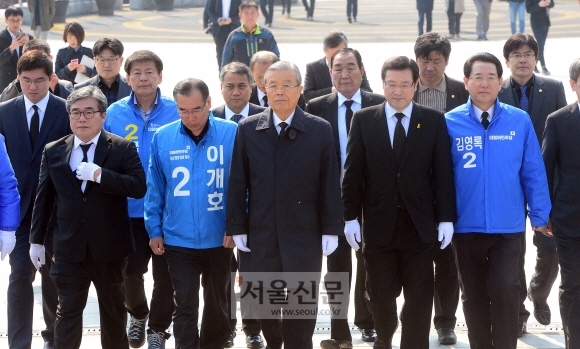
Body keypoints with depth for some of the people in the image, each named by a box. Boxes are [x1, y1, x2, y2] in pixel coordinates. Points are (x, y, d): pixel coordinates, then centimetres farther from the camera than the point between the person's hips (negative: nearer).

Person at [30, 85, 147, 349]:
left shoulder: (123, 149, -4)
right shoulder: (53, 152, 4)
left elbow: (139, 187, -16)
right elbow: (43, 199, 7)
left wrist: (99, 175, -24)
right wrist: (36, 240, 6)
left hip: (109, 248, -1)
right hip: (69, 247, 1)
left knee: (113, 309, 14)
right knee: (68, 310, 0)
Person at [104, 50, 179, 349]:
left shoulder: (176, 113, -4)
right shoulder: (114, 113, -1)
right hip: (129, 210, 1)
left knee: (165, 276, 5)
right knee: (130, 271, 3)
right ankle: (138, 315, 32)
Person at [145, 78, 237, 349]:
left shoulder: (232, 134, -10)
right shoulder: (162, 138, -4)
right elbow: (155, 189, 4)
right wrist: (154, 230, 3)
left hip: (219, 239, 0)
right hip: (178, 240, 0)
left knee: (217, 305, 16)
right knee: (185, 307, 0)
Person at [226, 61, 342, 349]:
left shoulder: (320, 130, 0)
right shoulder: (248, 130, 4)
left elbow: (330, 184, -1)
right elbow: (238, 183, 3)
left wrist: (331, 231, -4)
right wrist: (237, 228, -1)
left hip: (304, 237, -1)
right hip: (260, 236, 1)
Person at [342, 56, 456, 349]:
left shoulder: (434, 121, 2)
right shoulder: (364, 120, 3)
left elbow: (443, 172, 1)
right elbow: (352, 172, 2)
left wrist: (446, 218, -4)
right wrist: (351, 216, -3)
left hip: (419, 225, 0)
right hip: (378, 225, 1)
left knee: (419, 299, 2)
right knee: (379, 295, 9)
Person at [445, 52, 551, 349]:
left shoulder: (520, 122, -3)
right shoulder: (450, 123, -3)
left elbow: (533, 172, 1)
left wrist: (539, 215, 1)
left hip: (508, 226, -1)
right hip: (466, 227, 1)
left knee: (505, 291, -11)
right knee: (474, 295, 11)